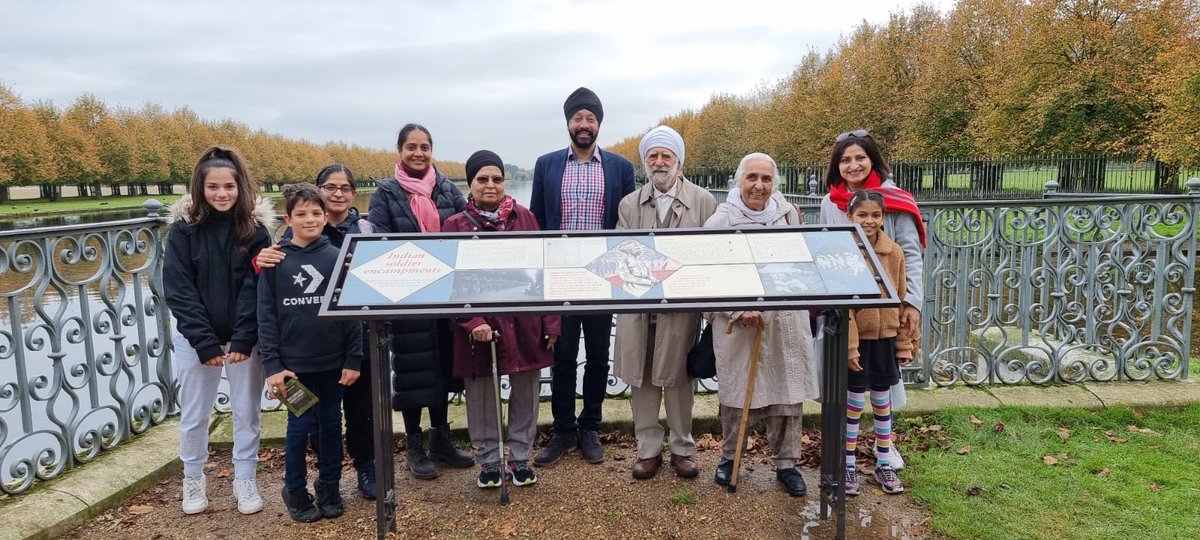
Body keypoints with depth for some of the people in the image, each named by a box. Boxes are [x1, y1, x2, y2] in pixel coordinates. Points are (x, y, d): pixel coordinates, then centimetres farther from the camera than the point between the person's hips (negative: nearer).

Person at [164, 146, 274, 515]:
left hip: (244, 338, 0)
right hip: (196, 339, 0)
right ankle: (193, 479, 31)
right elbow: (178, 291, -9)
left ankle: (245, 480, 25)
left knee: (246, 411, 8)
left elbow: (256, 288, -8)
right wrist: (206, 343, -14)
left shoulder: (256, 227, -6)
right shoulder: (183, 228, -6)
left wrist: (243, 340, -16)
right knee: (194, 414, 11)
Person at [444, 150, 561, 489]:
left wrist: (550, 321, 1)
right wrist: (472, 321, -17)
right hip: (479, 327, -1)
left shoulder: (524, 217, 4)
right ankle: (488, 460, 28)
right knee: (481, 395, 9)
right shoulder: (456, 225, -1)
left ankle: (519, 458, 29)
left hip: (525, 324, 2)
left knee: (526, 392, 11)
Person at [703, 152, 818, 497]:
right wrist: (739, 311, -17)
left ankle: (786, 464, 24)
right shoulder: (720, 222, -7)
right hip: (737, 326, -3)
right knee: (735, 393, 8)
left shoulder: (788, 215, 5)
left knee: (787, 393, 8)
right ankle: (729, 456, 30)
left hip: (785, 324, 3)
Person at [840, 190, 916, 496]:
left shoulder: (894, 253, -1)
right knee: (854, 403, 5)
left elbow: (902, 301, 5)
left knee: (882, 401, 14)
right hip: (857, 338, -3)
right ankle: (848, 465, 20)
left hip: (886, 338, 3)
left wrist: (905, 343, 6)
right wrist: (850, 346, -16)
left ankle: (883, 464, 29)